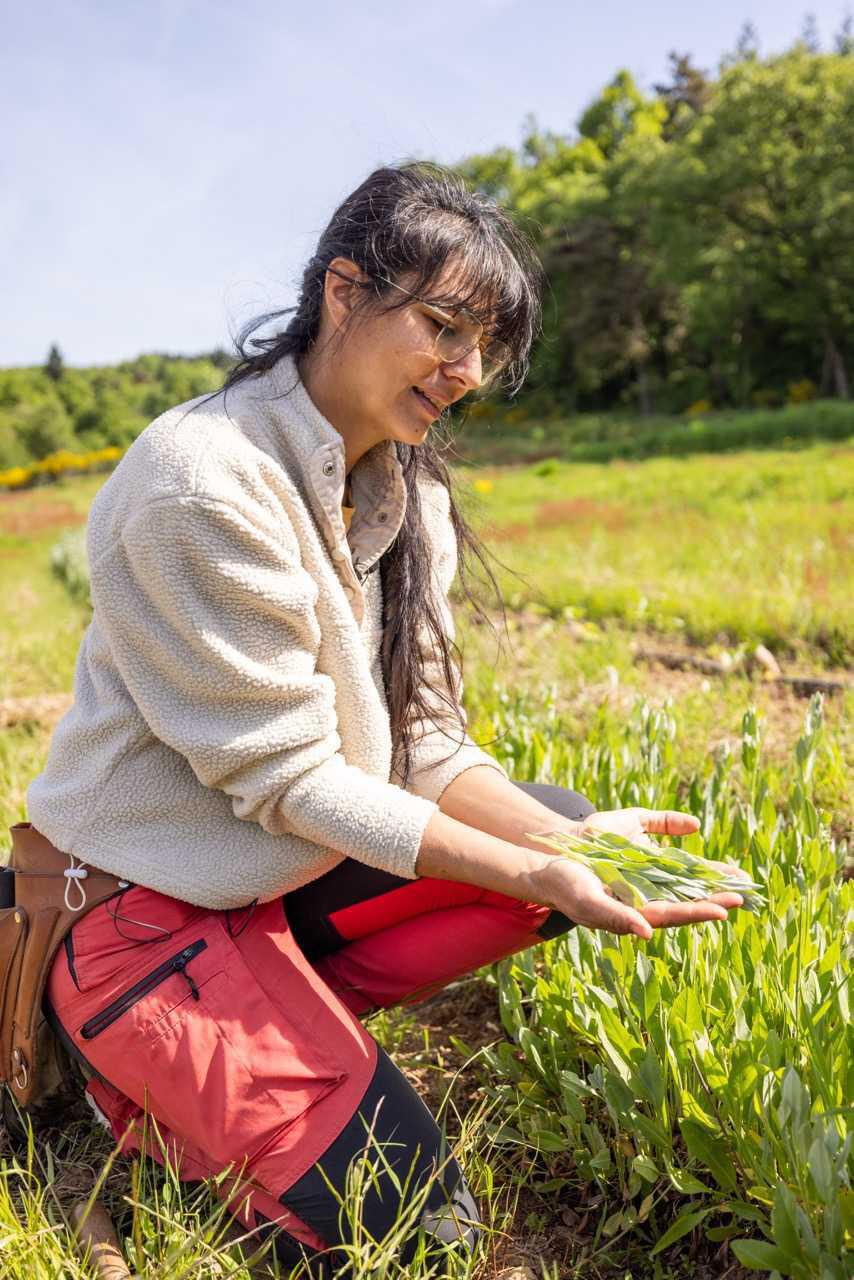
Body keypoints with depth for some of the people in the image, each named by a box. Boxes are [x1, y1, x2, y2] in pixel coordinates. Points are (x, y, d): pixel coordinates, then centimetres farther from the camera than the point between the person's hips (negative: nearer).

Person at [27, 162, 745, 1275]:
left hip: (301, 863, 8)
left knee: (566, 824, 3)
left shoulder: (413, 496, 1)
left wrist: (572, 842, -17)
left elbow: (425, 742, -1)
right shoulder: (204, 482, -25)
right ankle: (106, 1043, 8)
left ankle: (286, 1007, 4)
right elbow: (287, 777, -23)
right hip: (155, 891, -8)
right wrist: (533, 877, -26)